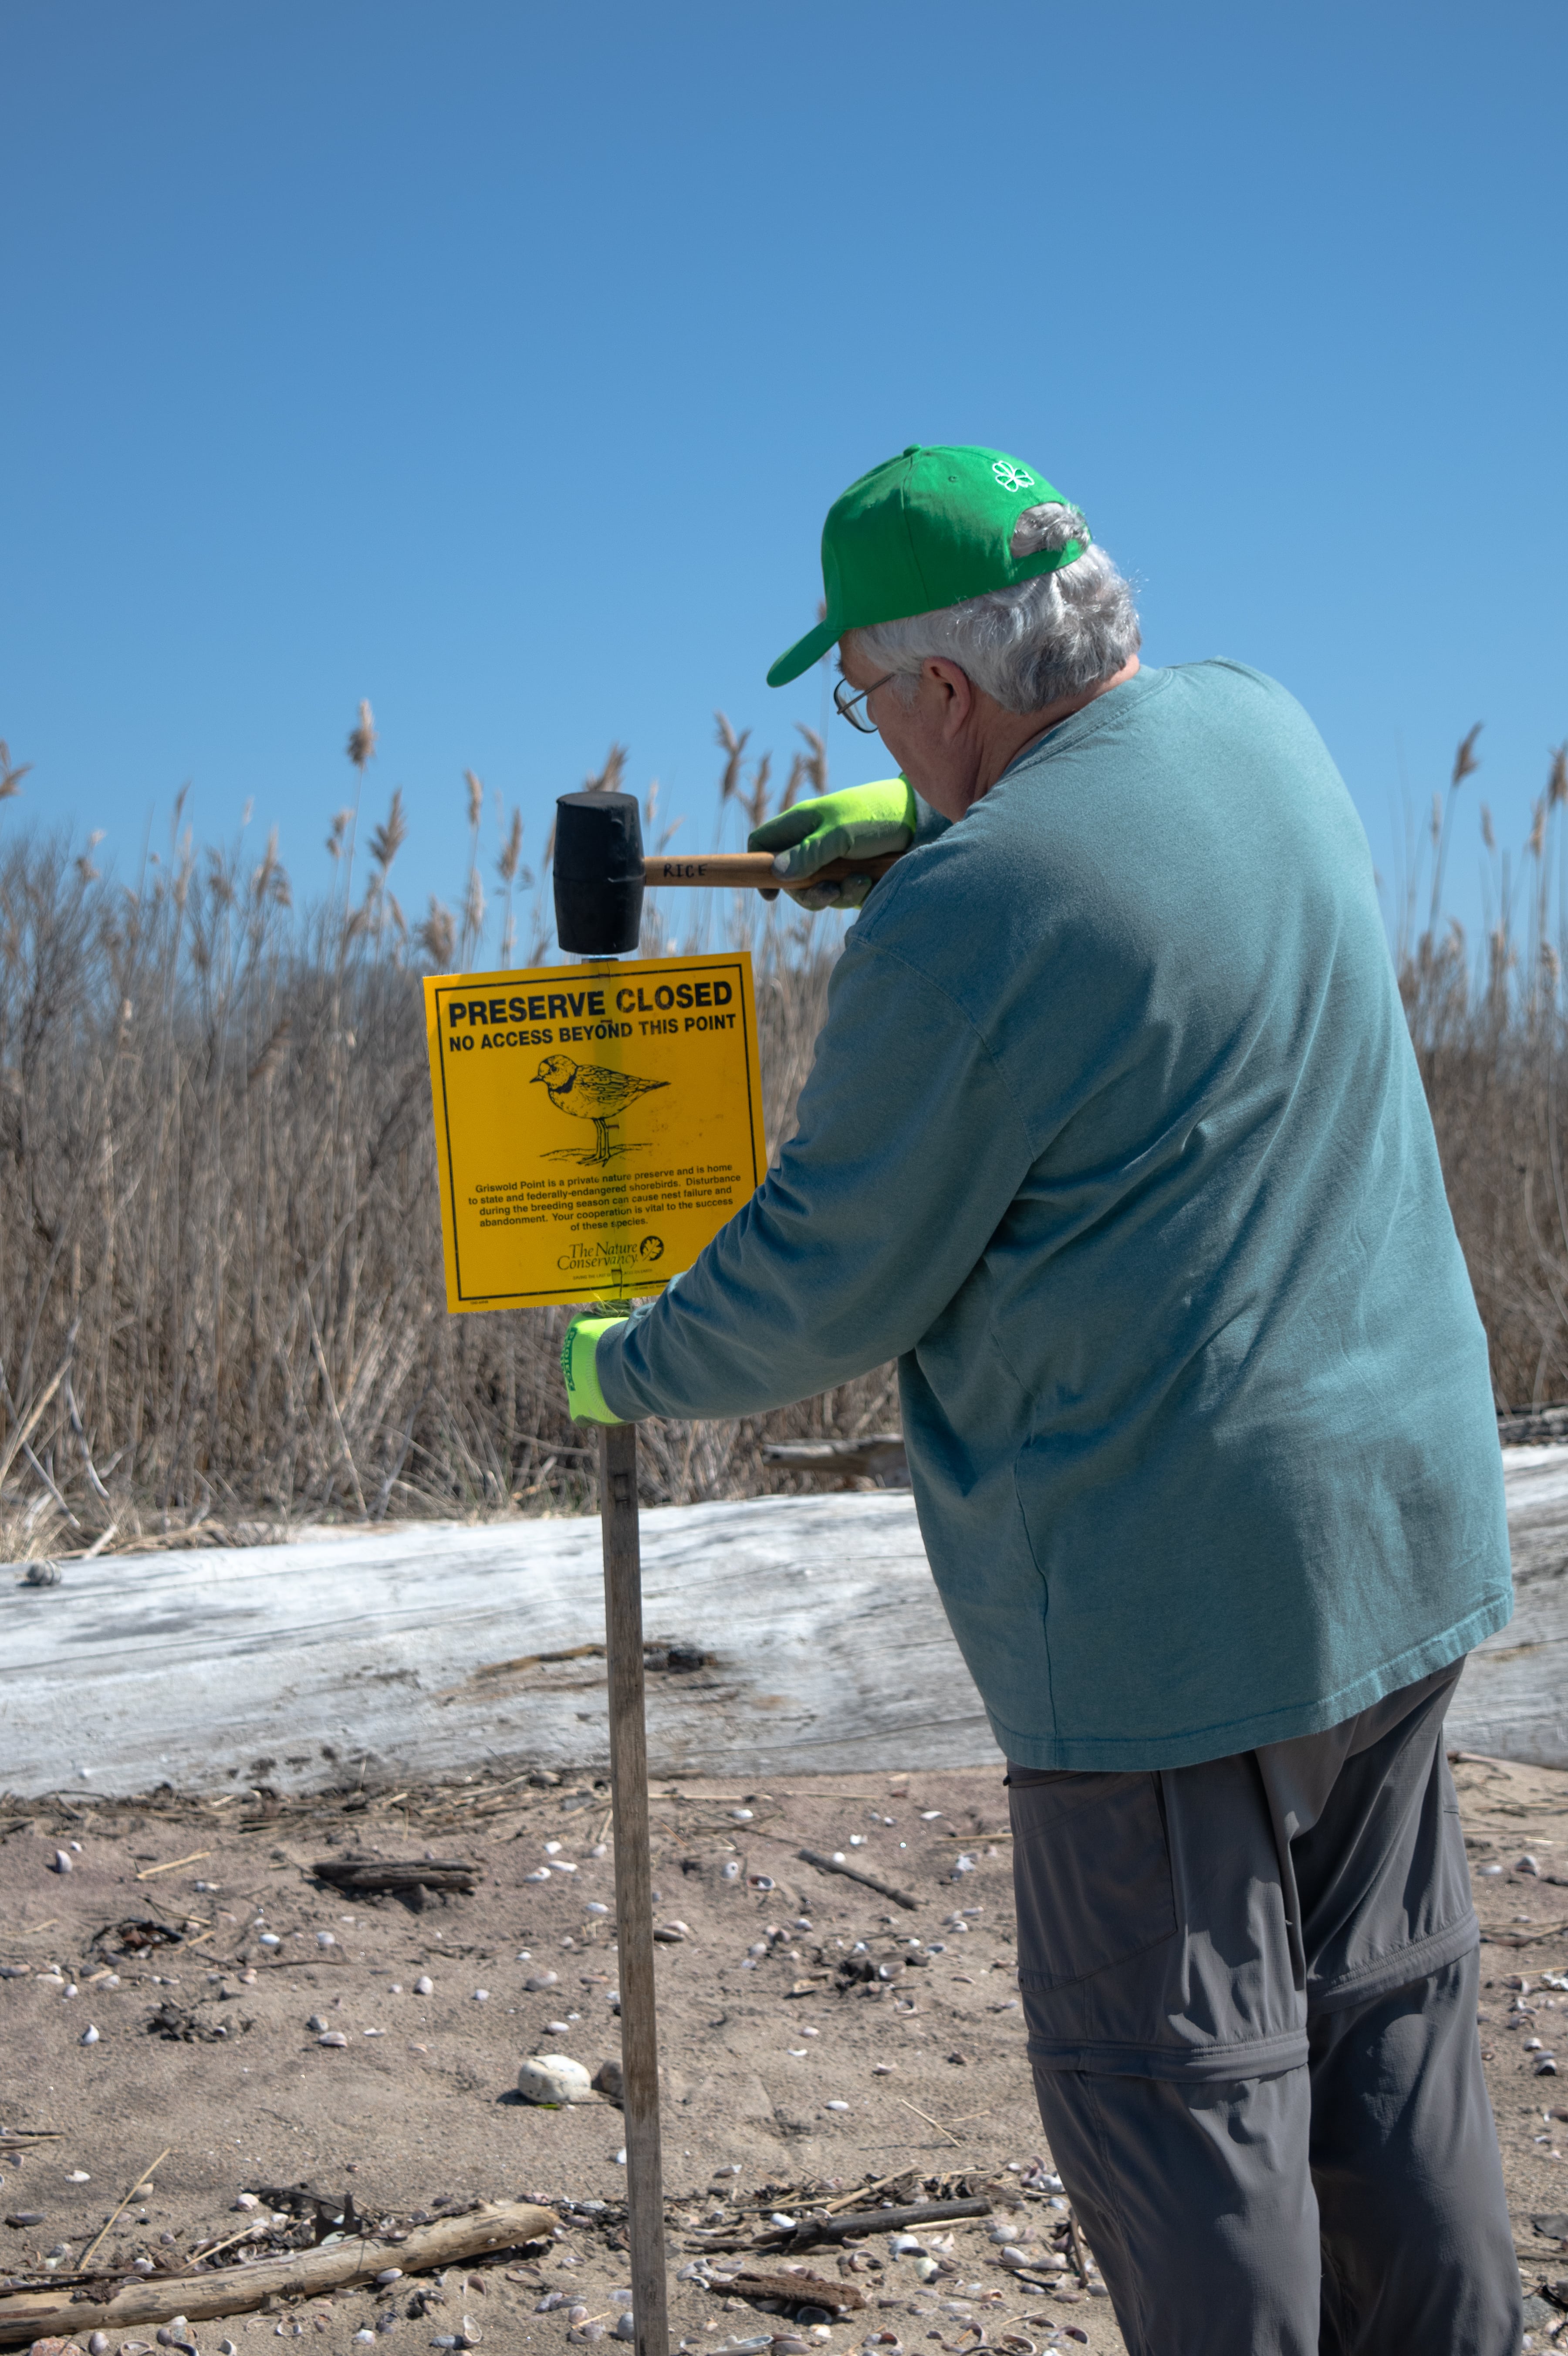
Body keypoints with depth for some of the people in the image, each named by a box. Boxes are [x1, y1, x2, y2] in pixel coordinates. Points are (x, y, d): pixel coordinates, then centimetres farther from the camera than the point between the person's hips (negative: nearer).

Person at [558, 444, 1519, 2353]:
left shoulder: (962, 922, -21)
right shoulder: (1261, 728, 3)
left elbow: (827, 1282, -12)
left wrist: (624, 1371, 5)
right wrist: (927, 821, 20)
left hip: (1173, 1585, -8)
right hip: (1406, 1528, 9)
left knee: (1170, 2073, 7)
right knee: (1385, 2016, 19)